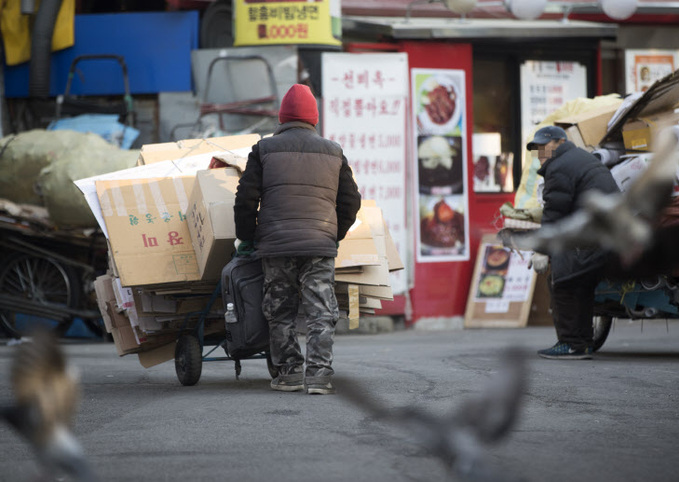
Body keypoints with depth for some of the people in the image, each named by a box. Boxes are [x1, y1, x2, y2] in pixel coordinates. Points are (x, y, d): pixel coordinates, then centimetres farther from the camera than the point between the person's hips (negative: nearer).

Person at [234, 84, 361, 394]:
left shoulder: (264, 149, 5)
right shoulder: (333, 152, 11)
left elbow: (246, 198, 1)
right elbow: (350, 201, 13)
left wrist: (246, 238, 12)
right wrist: (335, 236, 26)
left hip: (275, 244, -1)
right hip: (320, 246, 1)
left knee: (281, 313, 9)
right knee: (320, 313, 0)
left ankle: (289, 373, 10)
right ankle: (319, 375, -10)